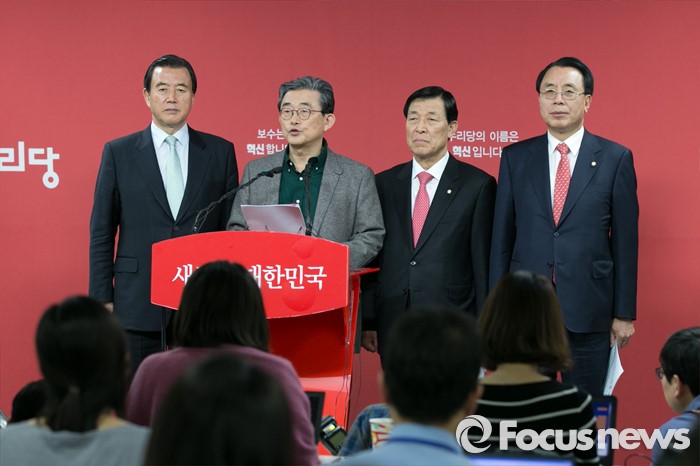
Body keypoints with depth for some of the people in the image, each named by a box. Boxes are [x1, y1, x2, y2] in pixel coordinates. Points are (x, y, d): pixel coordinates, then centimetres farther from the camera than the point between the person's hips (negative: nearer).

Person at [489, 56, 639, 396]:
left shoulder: (616, 159, 1)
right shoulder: (515, 157, 6)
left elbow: (625, 240, 1)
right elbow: (501, 237, 6)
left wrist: (624, 313, -1)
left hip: (588, 311, -1)